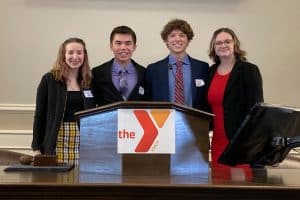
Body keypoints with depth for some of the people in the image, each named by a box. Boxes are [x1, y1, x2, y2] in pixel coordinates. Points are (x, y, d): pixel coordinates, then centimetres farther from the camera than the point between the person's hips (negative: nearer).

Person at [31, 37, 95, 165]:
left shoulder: (89, 81, 9)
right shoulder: (49, 80, 1)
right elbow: (40, 115, 2)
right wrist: (36, 147, -3)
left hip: (84, 142, 2)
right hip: (57, 142, -2)